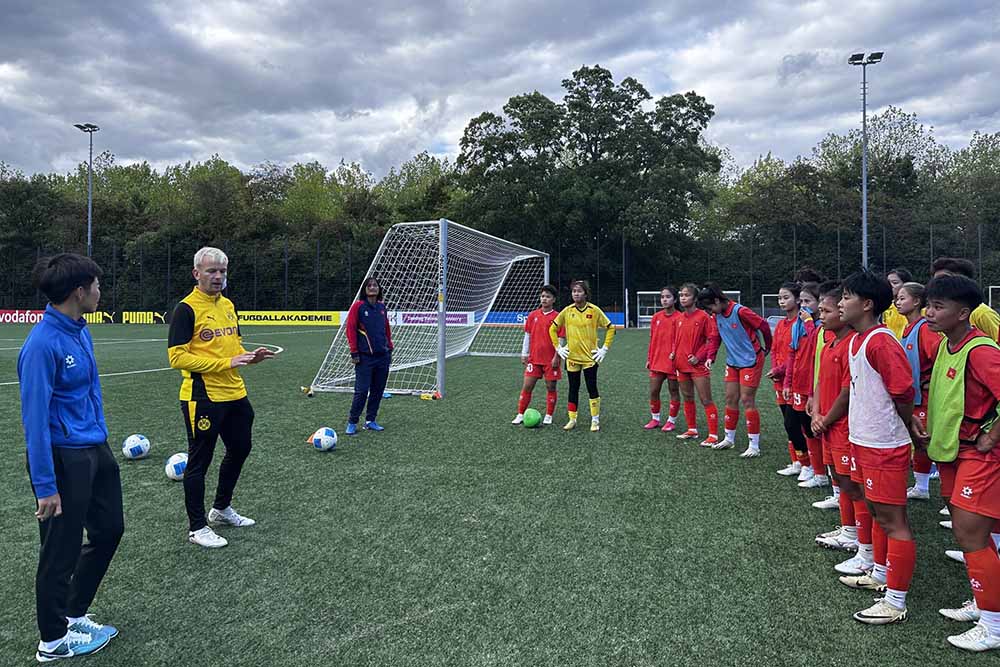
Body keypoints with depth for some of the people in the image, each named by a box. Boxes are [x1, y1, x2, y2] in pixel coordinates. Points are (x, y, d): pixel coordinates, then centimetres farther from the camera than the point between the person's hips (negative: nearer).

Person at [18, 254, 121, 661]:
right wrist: (45, 485, -19)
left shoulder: (80, 330, 5)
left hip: (96, 450, 9)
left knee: (109, 530, 19)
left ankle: (73, 614, 38)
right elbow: (35, 418, -21)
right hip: (64, 458, -9)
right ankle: (53, 640, 28)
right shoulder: (43, 344, -22)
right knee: (61, 550, 8)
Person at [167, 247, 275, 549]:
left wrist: (249, 356, -2)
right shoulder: (186, 309, -13)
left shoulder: (228, 305, 11)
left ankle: (221, 508, 40)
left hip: (235, 395, 8)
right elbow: (177, 357, -18)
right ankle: (197, 527, 20)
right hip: (202, 399, -8)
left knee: (239, 449, 20)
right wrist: (226, 363, -23)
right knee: (199, 461, 4)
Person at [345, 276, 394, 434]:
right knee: (362, 391, -7)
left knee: (378, 390, 8)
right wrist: (354, 353, -10)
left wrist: (389, 349, 16)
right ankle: (352, 423, 7)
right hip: (365, 357, -5)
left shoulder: (382, 307, 12)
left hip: (382, 356, 5)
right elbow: (350, 329, -6)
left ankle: (370, 421, 20)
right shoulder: (358, 306, -4)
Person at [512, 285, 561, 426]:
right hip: (534, 358, 3)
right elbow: (527, 335, 10)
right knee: (527, 386, 3)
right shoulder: (532, 315, 6)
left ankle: (548, 416, 18)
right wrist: (524, 354, 7)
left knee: (551, 387, 5)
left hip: (550, 360, -2)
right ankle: (520, 415, 12)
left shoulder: (557, 317, -4)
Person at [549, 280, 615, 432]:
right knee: (573, 389, 8)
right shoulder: (567, 311, 0)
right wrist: (558, 348, 4)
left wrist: (605, 348, -4)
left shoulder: (594, 310, -6)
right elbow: (553, 329, 9)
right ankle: (572, 420, 17)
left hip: (590, 357, -2)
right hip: (572, 357, 2)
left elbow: (610, 328, 1)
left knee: (592, 388, 1)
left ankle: (595, 420, 13)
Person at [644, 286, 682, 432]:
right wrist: (649, 359, 12)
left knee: (674, 391, 7)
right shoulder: (656, 317, 7)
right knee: (653, 391, 7)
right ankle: (655, 419, 22)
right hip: (656, 361, 5)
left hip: (672, 362, -5)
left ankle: (672, 421, 18)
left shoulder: (679, 318, -9)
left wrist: (675, 353, -19)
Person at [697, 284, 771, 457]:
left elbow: (764, 325, -16)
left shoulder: (740, 311, -23)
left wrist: (767, 349, -3)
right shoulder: (717, 315, 0)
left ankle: (754, 446, 3)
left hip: (751, 361, -7)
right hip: (732, 362, 7)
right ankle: (729, 439, 24)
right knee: (730, 398, 10)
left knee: (747, 400, -5)